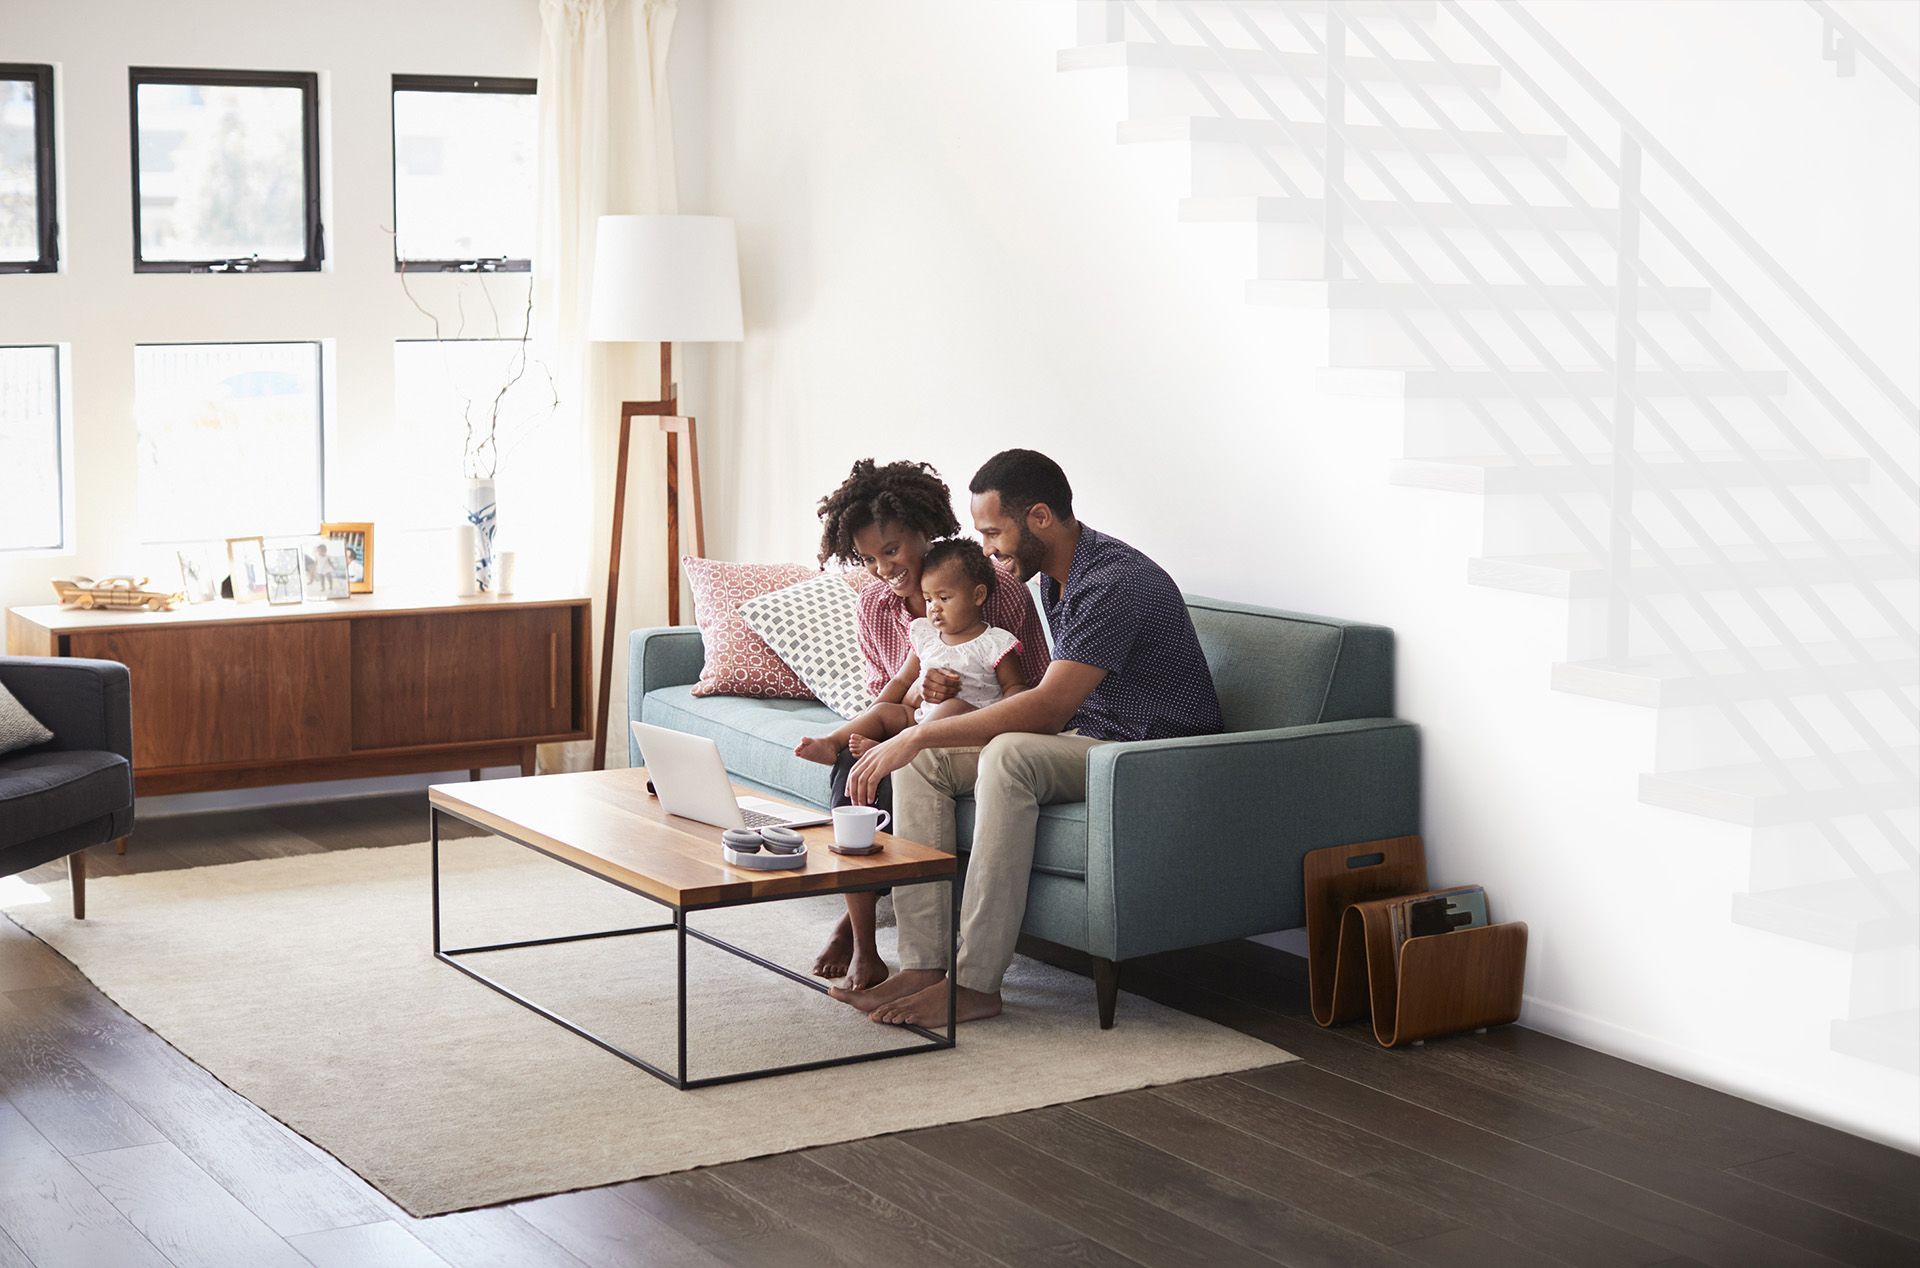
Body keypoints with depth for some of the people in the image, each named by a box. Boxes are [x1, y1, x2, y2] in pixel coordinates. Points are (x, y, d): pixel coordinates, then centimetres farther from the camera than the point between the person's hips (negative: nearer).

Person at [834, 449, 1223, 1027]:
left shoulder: (1116, 583, -22)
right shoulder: (1055, 577, 10)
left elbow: (1048, 707, -29)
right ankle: (922, 964, -14)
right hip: (1084, 740, 10)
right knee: (922, 758, -6)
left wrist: (918, 735, -28)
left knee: (1010, 755, -35)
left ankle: (975, 984, -31)